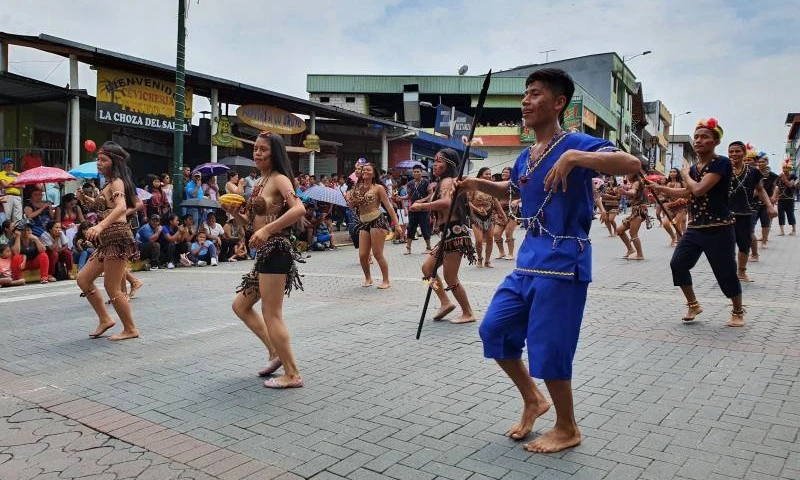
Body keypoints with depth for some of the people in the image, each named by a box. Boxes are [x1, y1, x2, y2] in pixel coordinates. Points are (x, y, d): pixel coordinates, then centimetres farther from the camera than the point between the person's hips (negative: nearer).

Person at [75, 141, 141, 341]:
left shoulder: (116, 182, -9)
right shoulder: (109, 184, 20)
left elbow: (121, 207, -28)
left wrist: (100, 225, -42)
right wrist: (87, 199, 15)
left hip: (117, 236, -10)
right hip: (107, 240, 10)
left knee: (112, 287, -5)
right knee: (83, 279, 12)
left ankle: (130, 329, 6)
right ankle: (104, 319, 20)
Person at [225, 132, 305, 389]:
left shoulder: (279, 179, -10)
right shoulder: (261, 182, 16)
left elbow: (299, 209, -29)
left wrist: (267, 229, -31)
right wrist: (234, 212, 3)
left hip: (276, 251, -10)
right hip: (264, 253, 10)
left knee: (271, 315, -4)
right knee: (240, 305, 18)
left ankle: (292, 375, 7)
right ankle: (275, 353, 25)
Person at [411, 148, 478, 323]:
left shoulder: (447, 180, -12)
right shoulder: (445, 181, 18)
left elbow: (446, 202, -33)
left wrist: (421, 206, -23)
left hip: (454, 233, -10)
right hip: (450, 233, 10)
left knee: (450, 278, -3)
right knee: (427, 268, 13)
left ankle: (468, 313, 9)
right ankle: (445, 303, 17)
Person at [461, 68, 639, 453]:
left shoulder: (575, 144, -12)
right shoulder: (525, 156, 12)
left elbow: (632, 165, -27)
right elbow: (512, 189, 32)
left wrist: (573, 157, -35)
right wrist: (478, 184, 15)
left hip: (562, 261, -8)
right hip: (529, 259, 9)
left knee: (548, 348, -2)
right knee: (494, 330, 11)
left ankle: (567, 429, 22)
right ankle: (533, 400, 31)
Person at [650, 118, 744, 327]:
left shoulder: (721, 163, -13)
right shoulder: (694, 167, 10)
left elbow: (699, 190, -24)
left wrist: (685, 174, -5)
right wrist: (658, 188, 16)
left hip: (719, 229, -7)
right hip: (694, 228, 7)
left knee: (726, 271, 1)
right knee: (678, 263, -2)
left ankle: (738, 311, 24)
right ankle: (693, 305, 17)